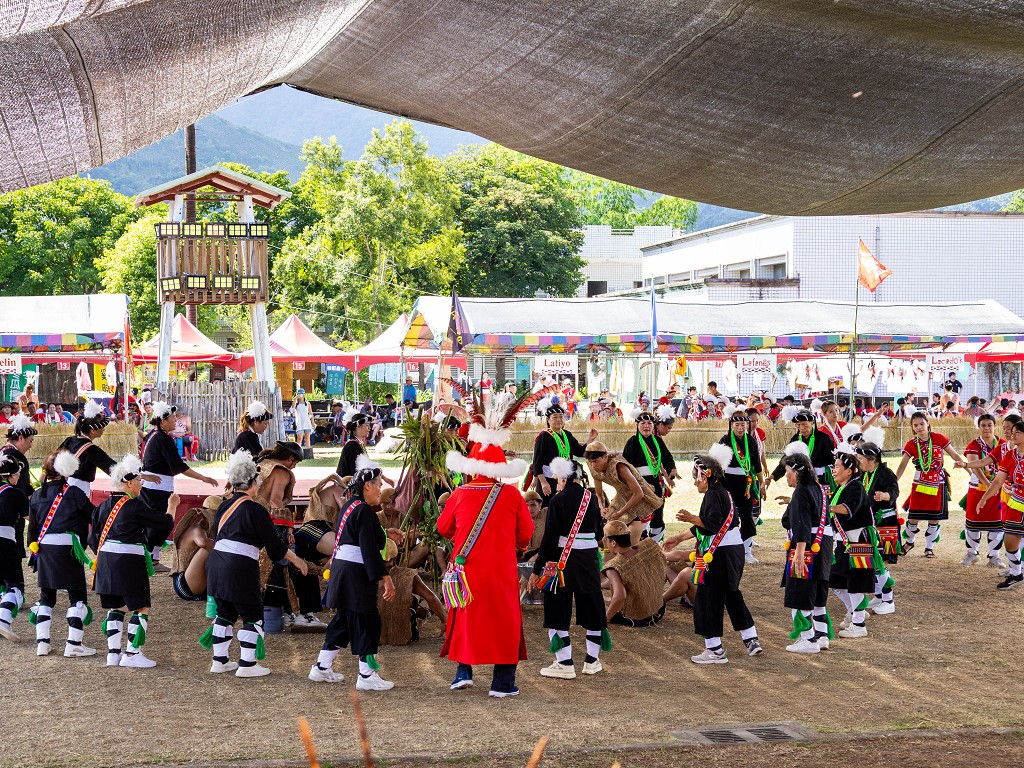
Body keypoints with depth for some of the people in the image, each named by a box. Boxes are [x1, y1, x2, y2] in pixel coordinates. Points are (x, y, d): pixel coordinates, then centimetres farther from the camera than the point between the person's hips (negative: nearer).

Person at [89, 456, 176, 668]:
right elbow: (165, 523, -5)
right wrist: (172, 507, 13)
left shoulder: (104, 506, 9)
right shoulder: (135, 507, -13)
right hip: (129, 562, -8)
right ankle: (132, 654, -2)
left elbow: (93, 538, 13)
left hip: (106, 561, 8)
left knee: (116, 607, 16)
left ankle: (113, 653, 14)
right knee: (141, 608, 1)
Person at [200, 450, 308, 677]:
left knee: (225, 613, 18)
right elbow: (274, 544, -7)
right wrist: (297, 560, 5)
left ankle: (219, 661, 22)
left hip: (216, 563, 8)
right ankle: (247, 665, 3)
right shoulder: (254, 510, -10)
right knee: (252, 616, 3)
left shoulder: (224, 506, 11)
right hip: (240, 569, -8)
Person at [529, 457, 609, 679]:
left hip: (562, 561, -5)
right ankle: (592, 660, 21)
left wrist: (537, 569, -8)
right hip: (589, 559, 5)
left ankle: (565, 664, 1)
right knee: (591, 606, 15)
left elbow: (550, 538, -13)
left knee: (558, 609, 3)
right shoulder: (591, 498, 3)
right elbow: (599, 533, 11)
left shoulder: (558, 500, -11)